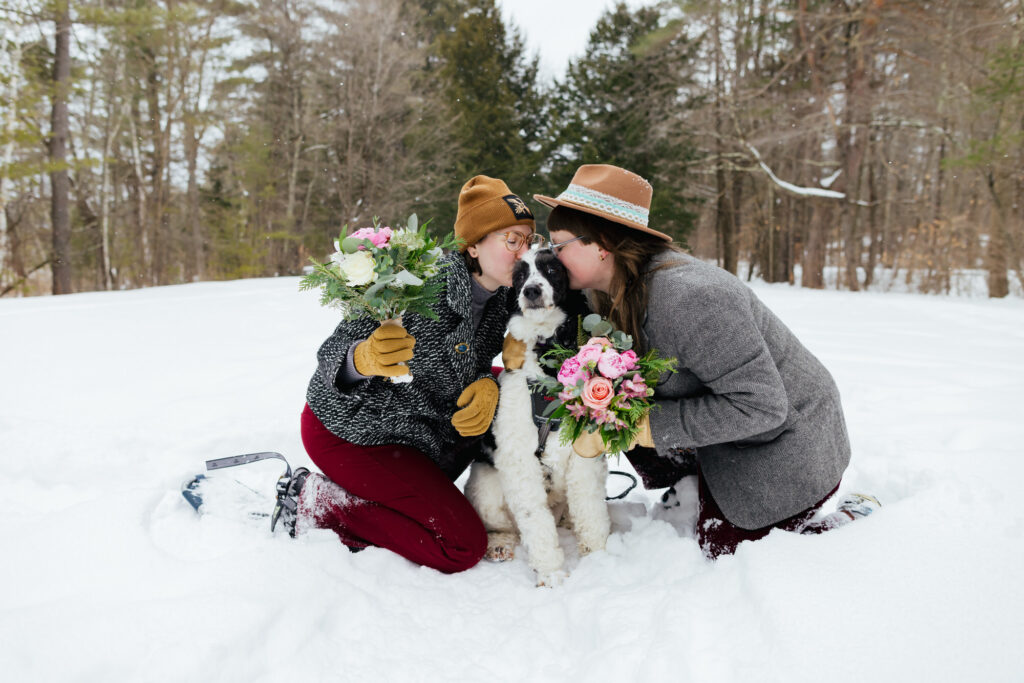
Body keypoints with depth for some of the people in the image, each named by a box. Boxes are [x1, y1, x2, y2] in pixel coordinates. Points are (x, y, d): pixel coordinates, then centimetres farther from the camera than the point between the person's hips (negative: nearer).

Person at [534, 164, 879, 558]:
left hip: (784, 440, -8)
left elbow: (760, 404, -34)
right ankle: (701, 489, 19)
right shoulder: (616, 292, -5)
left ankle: (857, 515, 18)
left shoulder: (685, 297, -35)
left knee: (722, 549, 3)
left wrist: (649, 425, -32)